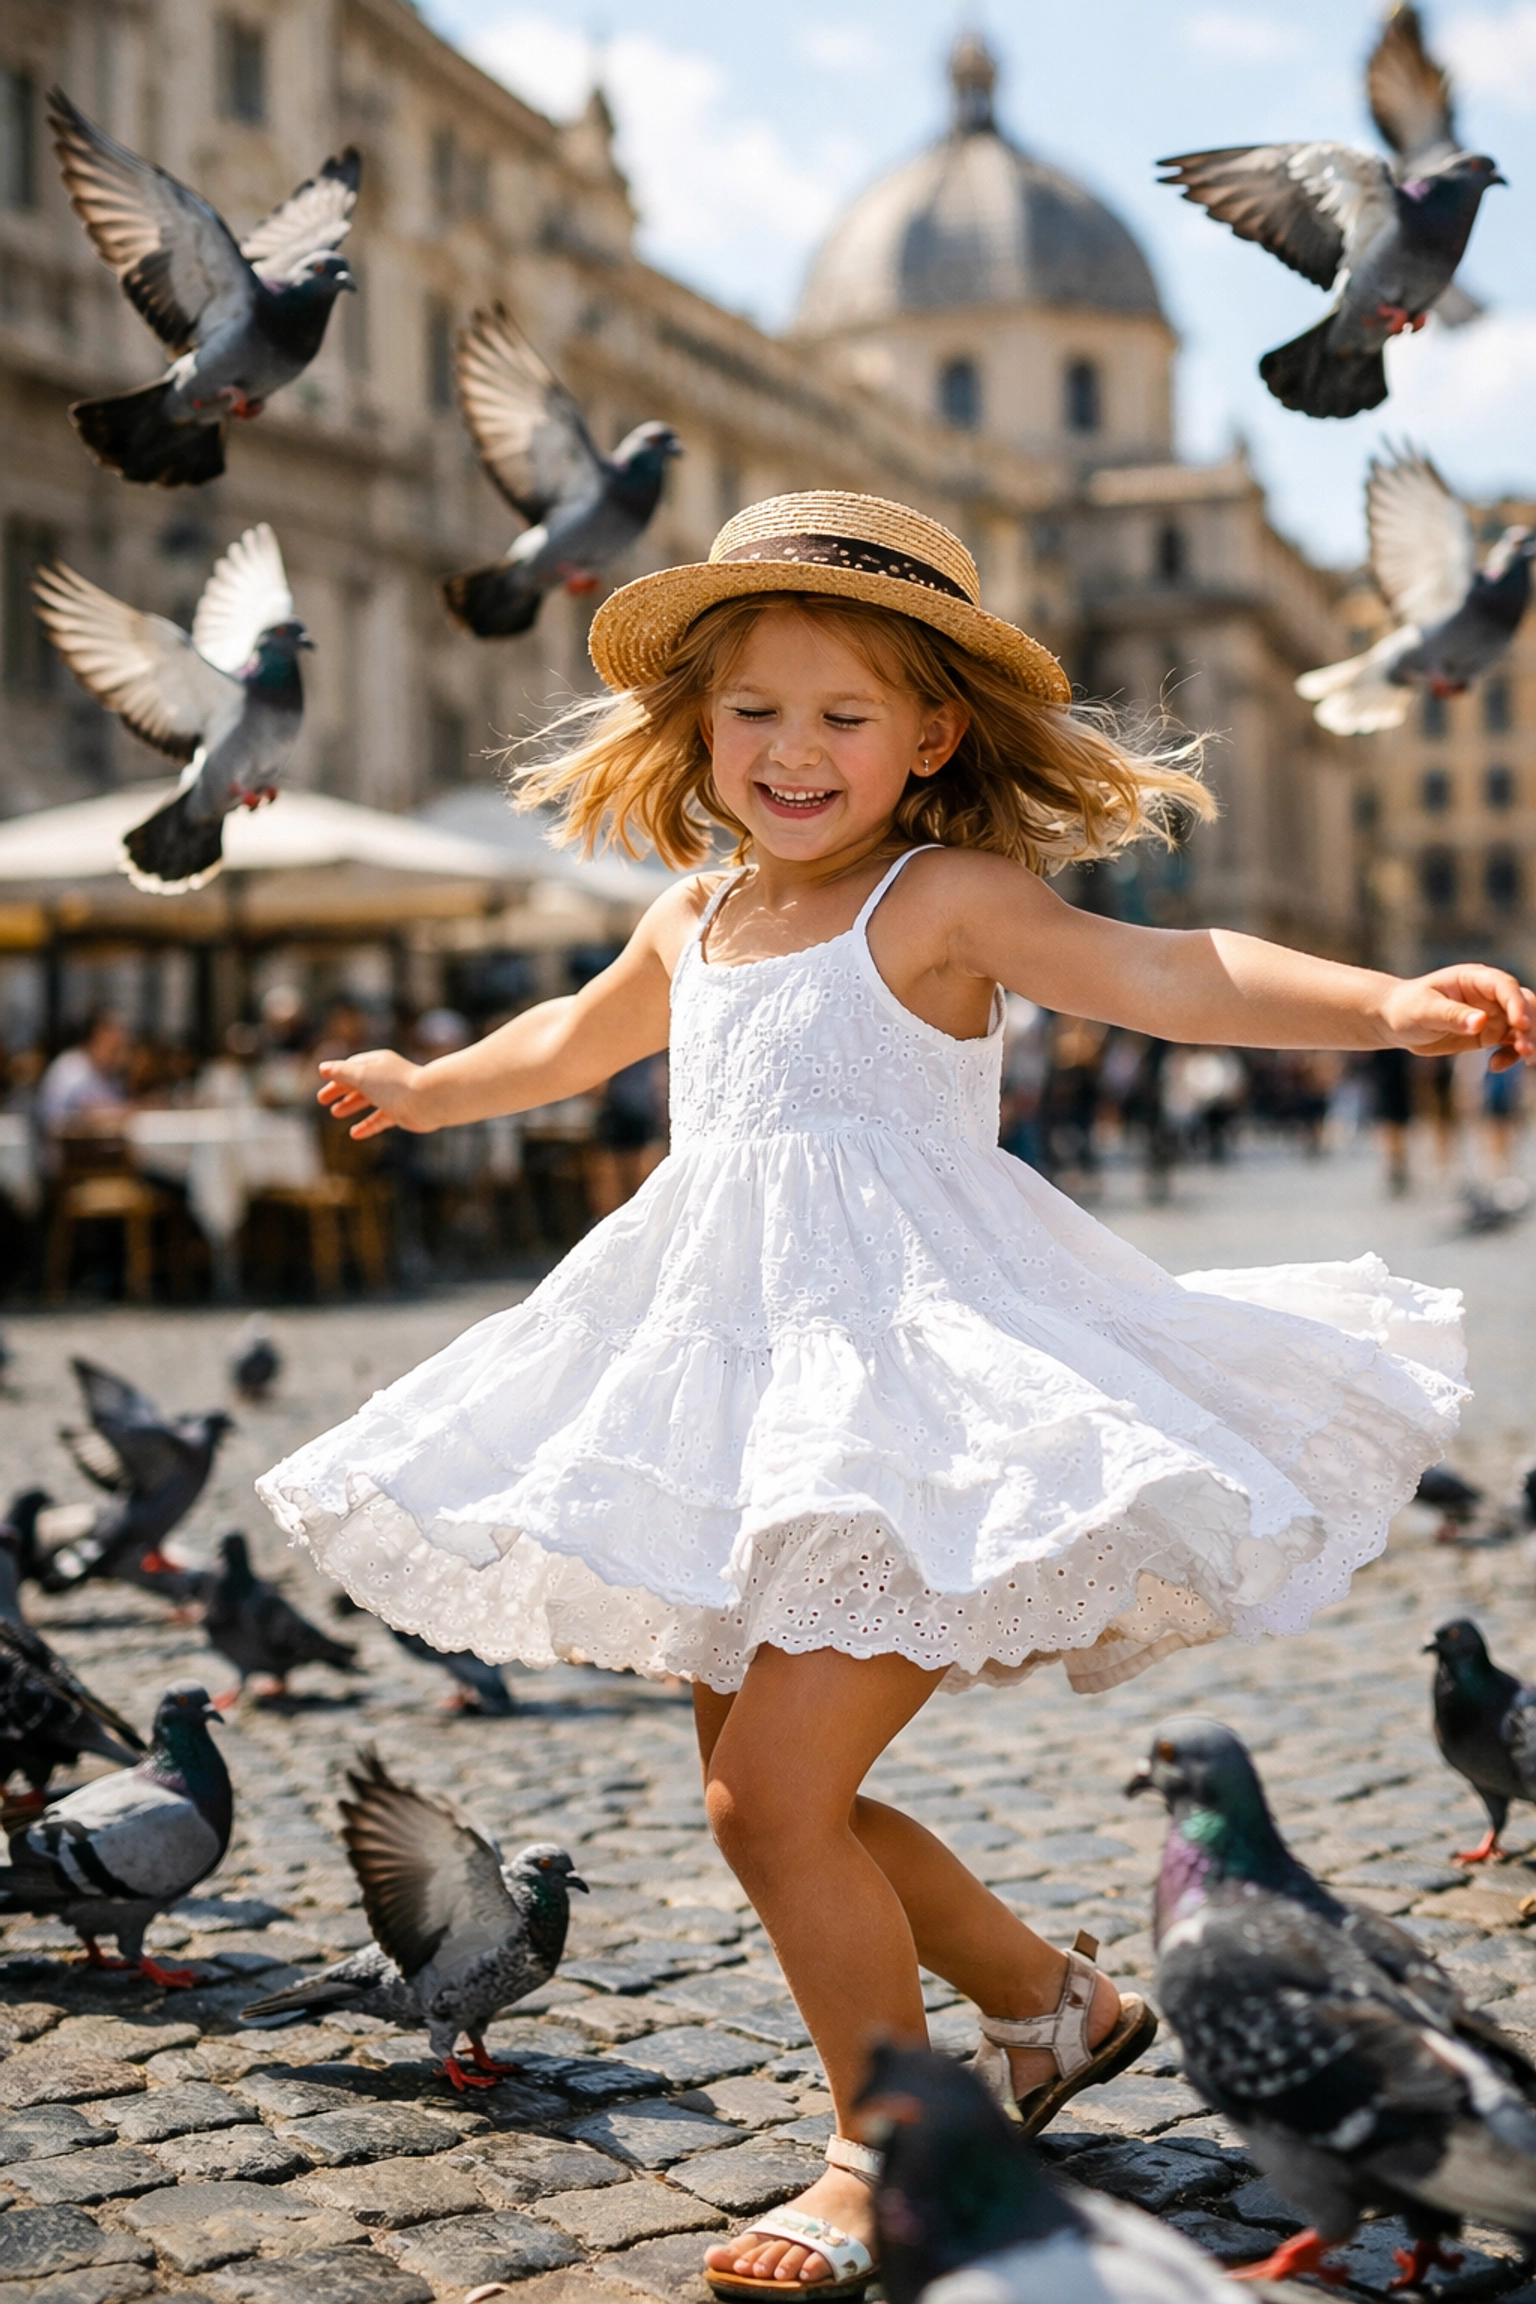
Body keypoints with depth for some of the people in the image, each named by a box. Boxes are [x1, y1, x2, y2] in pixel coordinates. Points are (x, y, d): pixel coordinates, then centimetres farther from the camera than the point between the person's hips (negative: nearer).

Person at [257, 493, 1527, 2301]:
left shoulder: (945, 899, -7)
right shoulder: (697, 919, 14)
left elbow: (1159, 972, -23)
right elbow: (580, 1037, 35)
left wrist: (1387, 1003, -40)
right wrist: (425, 1088, 52)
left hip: (910, 1367, -8)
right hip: (747, 1375, 8)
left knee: (779, 1790, -11)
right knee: (754, 1796, 12)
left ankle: (889, 2156, 12)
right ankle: (1050, 2000, 33)